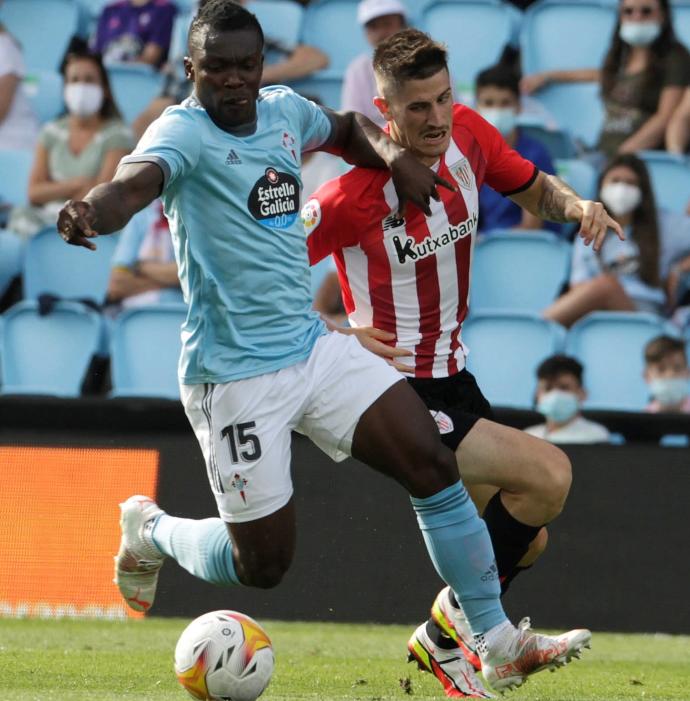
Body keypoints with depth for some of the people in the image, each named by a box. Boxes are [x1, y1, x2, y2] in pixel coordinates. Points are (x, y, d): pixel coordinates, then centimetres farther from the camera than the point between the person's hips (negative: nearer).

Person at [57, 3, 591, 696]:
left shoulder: (283, 110, 7)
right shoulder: (183, 131, -15)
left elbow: (347, 127, 30)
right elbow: (137, 179, -38)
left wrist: (393, 155, 8)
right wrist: (94, 211, -61)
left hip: (315, 347, 7)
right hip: (235, 375, -7)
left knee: (433, 464, -6)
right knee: (262, 565, -2)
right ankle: (148, 531, 30)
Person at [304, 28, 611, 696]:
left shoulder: (467, 133, -5)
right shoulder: (355, 193, -25)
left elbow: (533, 189, 13)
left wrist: (575, 204, -9)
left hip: (452, 377, 8)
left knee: (524, 540, 14)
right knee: (549, 474, -19)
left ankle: (440, 643, 37)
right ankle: (459, 614, 0)